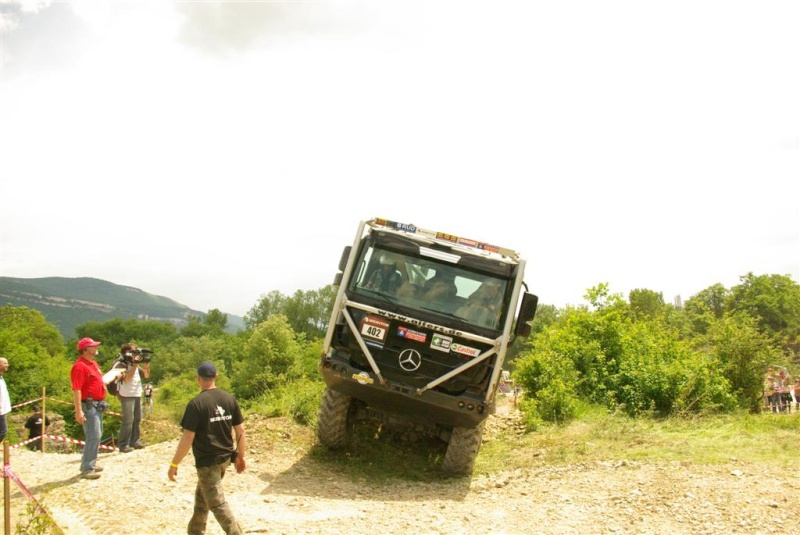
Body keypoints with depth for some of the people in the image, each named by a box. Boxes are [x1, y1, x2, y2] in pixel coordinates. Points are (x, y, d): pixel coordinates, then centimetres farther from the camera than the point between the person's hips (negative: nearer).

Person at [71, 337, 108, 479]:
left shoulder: (93, 363, 14)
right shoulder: (80, 366, -17)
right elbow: (76, 390, -24)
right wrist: (78, 411, -28)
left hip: (98, 404, 10)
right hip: (89, 405, -10)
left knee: (97, 435, 16)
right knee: (93, 436, -13)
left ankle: (91, 463, 26)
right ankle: (87, 469, -10)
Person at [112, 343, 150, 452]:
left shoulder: (134, 364, 12)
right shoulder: (120, 364, -10)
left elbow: (146, 375, 13)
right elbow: (127, 378, -23)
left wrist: (147, 365, -6)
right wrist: (135, 364, -23)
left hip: (137, 394, 8)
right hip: (127, 396, -8)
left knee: (137, 419, 11)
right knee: (128, 420, -12)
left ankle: (134, 441, 19)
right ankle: (123, 445, -10)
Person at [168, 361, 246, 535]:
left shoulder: (196, 403, -17)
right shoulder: (229, 399, 0)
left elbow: (188, 438, -18)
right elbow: (240, 430, 4)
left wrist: (174, 464, -9)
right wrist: (240, 456, 16)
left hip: (207, 462, -7)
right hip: (224, 458, 7)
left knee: (217, 504, 1)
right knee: (202, 496, 23)